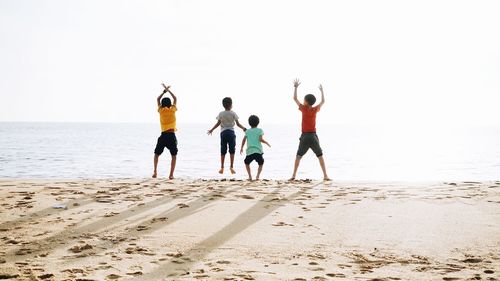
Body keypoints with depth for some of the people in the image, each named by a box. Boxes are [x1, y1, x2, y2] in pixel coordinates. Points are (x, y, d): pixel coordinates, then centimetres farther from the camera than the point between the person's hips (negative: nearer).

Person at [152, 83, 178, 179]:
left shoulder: (161, 110, 4)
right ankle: (171, 174, -6)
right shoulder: (172, 110, 1)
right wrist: (168, 90, 24)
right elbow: (175, 99, 18)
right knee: (174, 155, 6)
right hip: (171, 135, -1)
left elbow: (158, 99, 21)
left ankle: (155, 171, 5)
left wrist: (164, 91, 24)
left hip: (163, 135, 1)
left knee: (157, 154, 18)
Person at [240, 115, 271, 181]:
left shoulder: (247, 131, 13)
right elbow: (261, 139, -7)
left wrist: (241, 148, 17)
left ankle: (250, 176, 10)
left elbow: (244, 140, 6)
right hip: (258, 151, -1)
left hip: (249, 151, 1)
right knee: (261, 164, 20)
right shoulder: (259, 130, 6)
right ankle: (258, 176, 0)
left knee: (247, 163, 25)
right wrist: (267, 143, 9)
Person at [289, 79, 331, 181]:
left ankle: (293, 175, 1)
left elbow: (295, 98, 5)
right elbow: (323, 101, 16)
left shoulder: (304, 109, -5)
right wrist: (322, 90, 25)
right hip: (313, 136, 1)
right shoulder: (315, 110, -2)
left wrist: (295, 87, 13)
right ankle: (325, 175, 0)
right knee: (320, 156, 7)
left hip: (304, 136, -1)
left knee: (298, 156, 8)